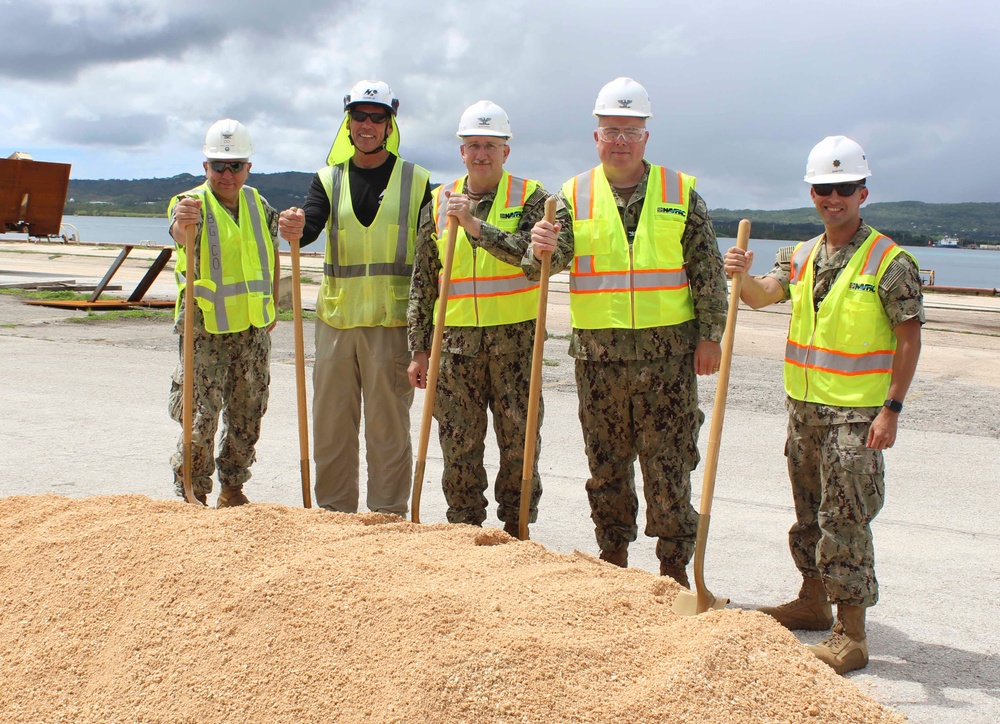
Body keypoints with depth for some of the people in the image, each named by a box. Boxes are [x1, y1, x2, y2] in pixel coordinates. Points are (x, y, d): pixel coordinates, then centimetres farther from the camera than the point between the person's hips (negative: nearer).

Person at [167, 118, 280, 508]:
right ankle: (192, 493, 7)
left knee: (247, 414, 12)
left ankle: (232, 487, 26)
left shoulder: (258, 205, 8)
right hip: (205, 329, -5)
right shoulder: (193, 203, -8)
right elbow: (180, 233, -33)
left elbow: (272, 254, 22)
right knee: (200, 416, -7)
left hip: (254, 329, 5)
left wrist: (272, 307, 19)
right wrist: (183, 224, -56)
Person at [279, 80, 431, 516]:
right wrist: (294, 229, -31)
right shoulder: (329, 180, 11)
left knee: (387, 427, 0)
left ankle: (389, 519, 11)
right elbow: (309, 224, -7)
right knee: (331, 425, 8)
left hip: (392, 322, -3)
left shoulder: (417, 182, 5)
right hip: (336, 320, 3)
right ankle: (333, 514, 21)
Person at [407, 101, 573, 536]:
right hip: (456, 340, 2)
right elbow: (423, 283, 11)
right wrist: (419, 349, 7)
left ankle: (516, 529, 17)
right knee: (459, 444, 5)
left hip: (515, 338, -2)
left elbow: (538, 256, -18)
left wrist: (476, 226, -22)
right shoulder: (439, 203, 9)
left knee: (519, 440, 3)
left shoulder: (529, 197, 1)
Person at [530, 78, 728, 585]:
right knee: (606, 465, 10)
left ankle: (674, 567, 13)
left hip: (668, 352, -1)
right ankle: (613, 558, 24)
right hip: (598, 355, 2)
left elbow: (707, 271, 5)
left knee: (669, 465, 1)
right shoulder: (574, 195, 7)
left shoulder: (680, 192, 5)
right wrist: (540, 245, -26)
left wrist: (710, 335, -1)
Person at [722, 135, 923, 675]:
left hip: (855, 412, -6)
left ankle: (851, 634, 3)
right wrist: (743, 275, -26)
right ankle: (814, 601, 34)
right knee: (809, 510, 17)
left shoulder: (890, 261, -8)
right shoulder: (801, 256, 10)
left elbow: (909, 339, -9)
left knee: (845, 519, -5)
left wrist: (891, 409, -14)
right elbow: (762, 296, -3)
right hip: (803, 406, 6)